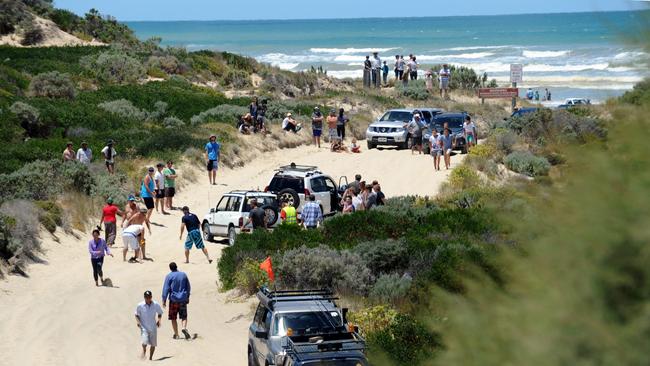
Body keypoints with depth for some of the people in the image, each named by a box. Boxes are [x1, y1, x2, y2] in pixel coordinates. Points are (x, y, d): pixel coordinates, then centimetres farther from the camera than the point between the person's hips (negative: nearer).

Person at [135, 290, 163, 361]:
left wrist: (159, 321, -3)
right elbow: (137, 315, 6)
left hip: (153, 327, 2)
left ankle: (150, 357, 24)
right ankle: (144, 351, 6)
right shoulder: (140, 305, -7)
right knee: (145, 342, -22)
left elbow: (160, 313, 12)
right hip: (144, 327, -2)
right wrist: (138, 321, -11)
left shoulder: (156, 305, -4)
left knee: (153, 344, 7)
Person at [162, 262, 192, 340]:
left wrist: (164, 300, -3)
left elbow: (166, 289, -9)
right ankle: (184, 328, -17)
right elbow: (188, 287, 14)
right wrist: (187, 297, 27)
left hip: (173, 299, -3)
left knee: (173, 318, 8)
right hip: (183, 299, 3)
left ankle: (176, 334, 7)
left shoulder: (169, 276, -6)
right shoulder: (183, 275, 5)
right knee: (184, 316, 9)